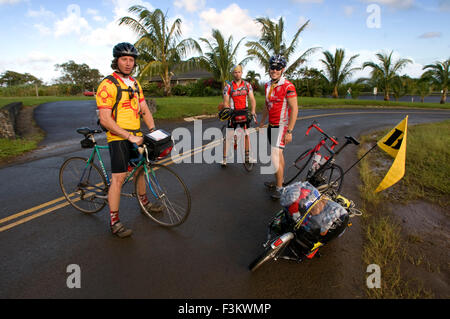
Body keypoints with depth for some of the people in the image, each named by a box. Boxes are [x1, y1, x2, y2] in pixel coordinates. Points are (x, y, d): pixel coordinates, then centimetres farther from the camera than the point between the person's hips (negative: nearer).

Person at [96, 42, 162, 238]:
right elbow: (105, 120, -20)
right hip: (118, 138, -7)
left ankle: (144, 202, 39)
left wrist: (153, 130, -1)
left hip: (136, 136, 8)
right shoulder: (108, 85, -14)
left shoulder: (135, 84, 11)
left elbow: (144, 110, 12)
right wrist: (129, 136, -24)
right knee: (119, 177, -9)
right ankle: (114, 222, 0)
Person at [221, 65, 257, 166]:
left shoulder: (247, 85, 2)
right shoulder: (228, 87, -5)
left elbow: (252, 99, -3)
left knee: (246, 134, 9)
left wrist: (253, 111, -18)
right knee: (228, 137, -3)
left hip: (245, 112, 3)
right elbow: (226, 103, -6)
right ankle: (224, 158, 6)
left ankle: (247, 156, 24)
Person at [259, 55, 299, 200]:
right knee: (278, 154, 17)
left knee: (275, 156, -11)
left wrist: (289, 131, -21)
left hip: (282, 126, -8)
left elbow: (294, 109, -18)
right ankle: (279, 180, 31)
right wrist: (262, 122, 22)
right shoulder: (268, 85, 8)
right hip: (271, 125, 8)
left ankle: (279, 188, 2)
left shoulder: (288, 86, -16)